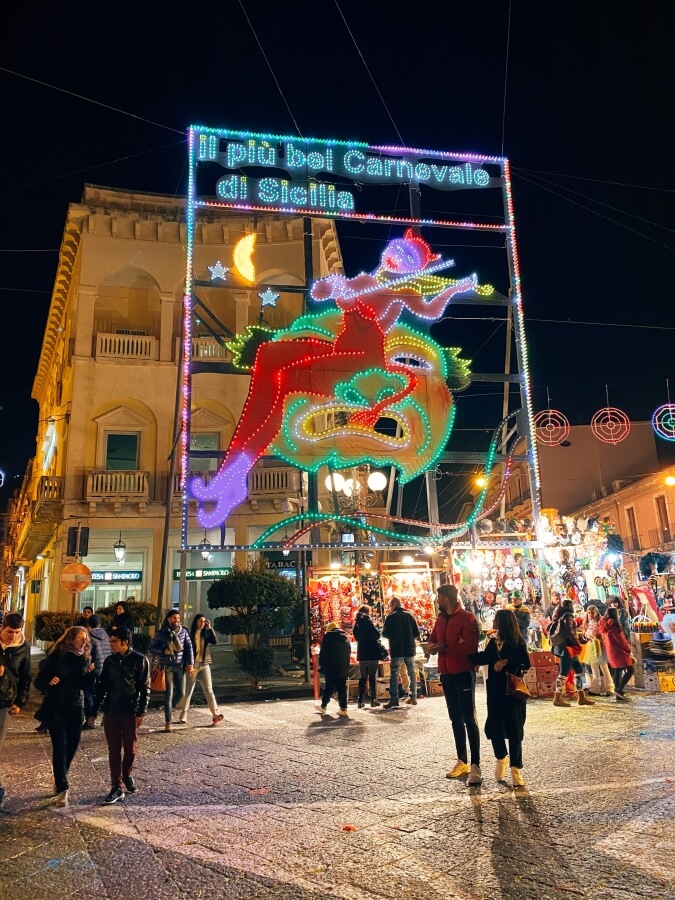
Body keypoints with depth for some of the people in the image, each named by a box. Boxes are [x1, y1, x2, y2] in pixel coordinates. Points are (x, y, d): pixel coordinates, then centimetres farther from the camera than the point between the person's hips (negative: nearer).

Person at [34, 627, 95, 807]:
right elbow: (39, 681, -10)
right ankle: (62, 789, -8)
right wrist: (49, 682, -31)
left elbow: (83, 685, 7)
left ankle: (60, 780, 29)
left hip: (76, 708, 5)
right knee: (60, 746, -10)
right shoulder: (56, 657, -11)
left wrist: (90, 673, -11)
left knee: (72, 745, 8)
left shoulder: (84, 658, 3)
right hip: (56, 708, -5)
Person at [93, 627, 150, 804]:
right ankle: (116, 788, 9)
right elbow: (102, 687, 10)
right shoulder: (109, 661, 5)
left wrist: (141, 712, -11)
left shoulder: (139, 660, -7)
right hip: (110, 711, 3)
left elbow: (144, 688, -6)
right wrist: (95, 711, 8)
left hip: (130, 712, -3)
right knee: (114, 750, 3)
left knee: (130, 749, 8)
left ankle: (127, 775, 34)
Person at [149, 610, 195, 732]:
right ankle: (168, 722, 4)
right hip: (166, 667, -3)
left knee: (181, 693, 3)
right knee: (168, 694, -3)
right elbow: (152, 648, 1)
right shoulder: (161, 633, -3)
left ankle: (169, 708, 34)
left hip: (180, 666, 3)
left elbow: (189, 647, 5)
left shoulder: (183, 631, 3)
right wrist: (164, 651, -16)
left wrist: (190, 664, -2)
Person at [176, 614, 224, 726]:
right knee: (188, 690, 6)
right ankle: (184, 714, 20)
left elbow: (214, 641, -9)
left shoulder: (206, 633, 6)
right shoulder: (190, 634, -3)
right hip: (193, 665, -2)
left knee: (208, 689, -5)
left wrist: (210, 628, -13)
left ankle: (215, 714, -12)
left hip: (204, 664, 2)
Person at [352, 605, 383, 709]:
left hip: (362, 654, 5)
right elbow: (377, 635, -12)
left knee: (362, 677, 8)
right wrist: (375, 627, 5)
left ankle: (361, 701, 4)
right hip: (372, 653, -5)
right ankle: (373, 699, 3)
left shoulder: (357, 624, 9)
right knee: (373, 677, 2)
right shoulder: (368, 621, -10)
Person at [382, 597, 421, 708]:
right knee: (412, 673, 14)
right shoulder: (409, 615, 4)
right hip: (409, 649, 4)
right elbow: (417, 633, 3)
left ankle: (394, 700, -8)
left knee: (394, 674, -2)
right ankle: (413, 697, 17)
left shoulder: (391, 617, -8)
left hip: (397, 650, -4)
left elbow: (385, 633, -8)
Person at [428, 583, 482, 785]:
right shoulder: (441, 619, 10)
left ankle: (475, 765, 1)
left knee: (469, 720, -3)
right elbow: (433, 639, 18)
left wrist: (445, 647, -22)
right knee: (456, 719, 14)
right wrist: (433, 646, -5)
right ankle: (462, 761, 24)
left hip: (463, 674, -8)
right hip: (447, 674, 8)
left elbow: (470, 646, -23)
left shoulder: (467, 618, -14)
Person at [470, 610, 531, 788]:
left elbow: (526, 665, -15)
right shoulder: (493, 641, 7)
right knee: (494, 728, 5)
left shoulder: (518, 643, -8)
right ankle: (501, 759, 31)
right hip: (495, 691, 5)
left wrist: (508, 662, -22)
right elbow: (482, 659, 11)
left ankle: (516, 770, 11)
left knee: (514, 730, 1)